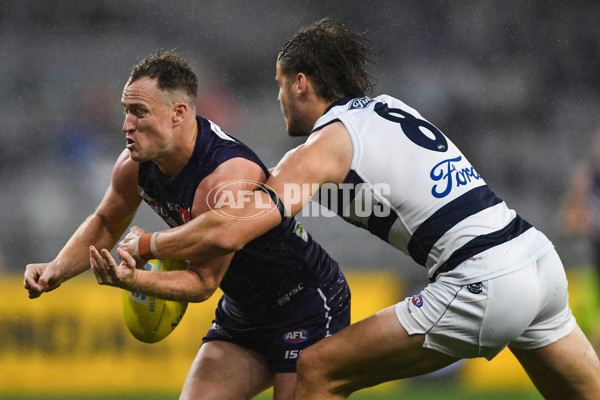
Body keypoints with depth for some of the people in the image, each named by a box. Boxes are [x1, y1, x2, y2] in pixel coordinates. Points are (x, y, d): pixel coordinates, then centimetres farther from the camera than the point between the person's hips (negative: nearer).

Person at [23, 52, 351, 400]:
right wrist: (58, 270, -4)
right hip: (243, 312, 8)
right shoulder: (135, 165, -8)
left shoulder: (228, 179, -32)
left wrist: (131, 280, -39)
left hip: (308, 305, -8)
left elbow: (203, 282, -26)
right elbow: (105, 224, 13)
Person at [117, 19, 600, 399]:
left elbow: (228, 233, -10)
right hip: (539, 256, 8)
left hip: (481, 286, -8)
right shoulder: (388, 107, 21)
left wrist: (147, 243, 5)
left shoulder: (325, 145, -1)